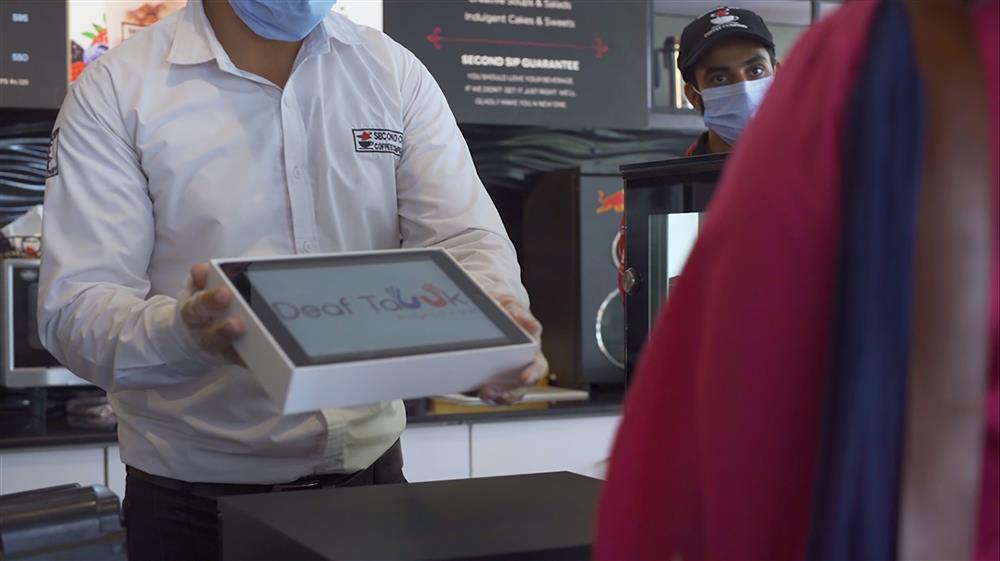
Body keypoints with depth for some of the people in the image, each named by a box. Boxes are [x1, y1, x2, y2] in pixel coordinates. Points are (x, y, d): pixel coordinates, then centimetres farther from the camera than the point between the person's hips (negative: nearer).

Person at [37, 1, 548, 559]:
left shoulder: (396, 73, 1)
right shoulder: (116, 91, -8)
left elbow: (467, 237, -6)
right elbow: (73, 305, -13)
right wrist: (184, 332, -35)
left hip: (369, 465, 3)